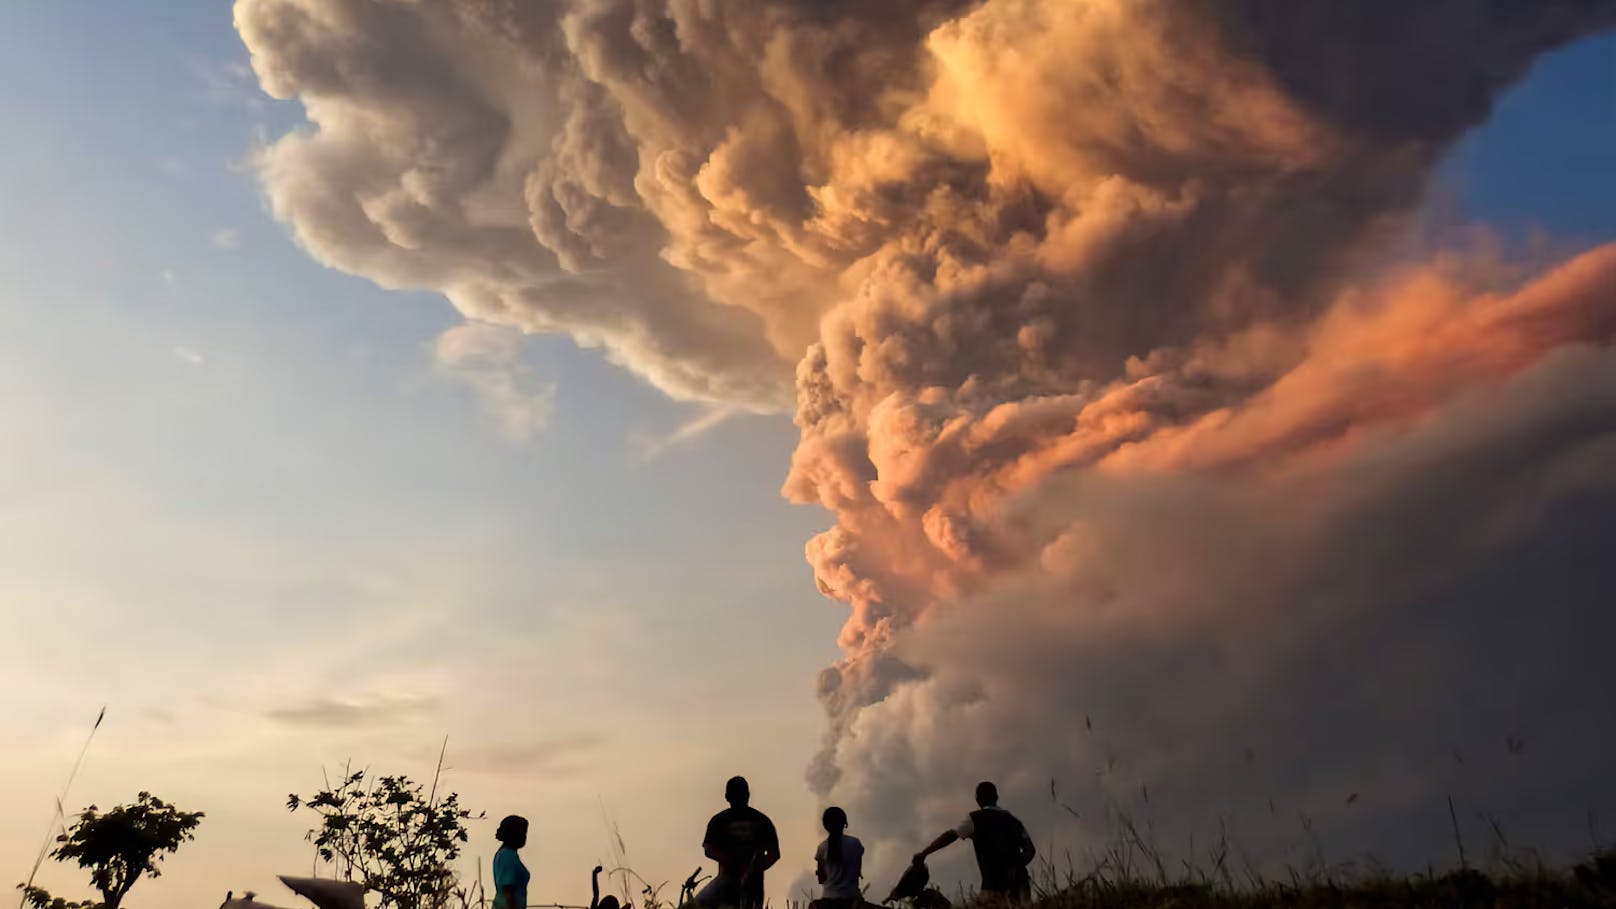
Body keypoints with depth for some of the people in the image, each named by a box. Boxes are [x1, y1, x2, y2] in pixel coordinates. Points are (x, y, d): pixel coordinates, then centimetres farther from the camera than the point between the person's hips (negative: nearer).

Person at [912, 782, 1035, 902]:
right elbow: (1030, 850, 11)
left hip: (994, 885, -5)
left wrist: (923, 853, -2)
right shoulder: (1012, 819, 18)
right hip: (1018, 883, 5)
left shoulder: (976, 818, 3)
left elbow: (950, 836, -6)